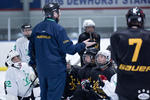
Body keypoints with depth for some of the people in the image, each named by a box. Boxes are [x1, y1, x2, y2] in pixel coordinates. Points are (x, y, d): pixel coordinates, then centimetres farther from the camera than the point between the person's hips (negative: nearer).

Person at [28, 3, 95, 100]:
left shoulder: (37, 28, 6)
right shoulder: (58, 29, -15)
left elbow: (31, 47, 15)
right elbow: (69, 48, -16)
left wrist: (33, 62, 28)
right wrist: (83, 45, -2)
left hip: (41, 68, 7)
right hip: (56, 69, -7)